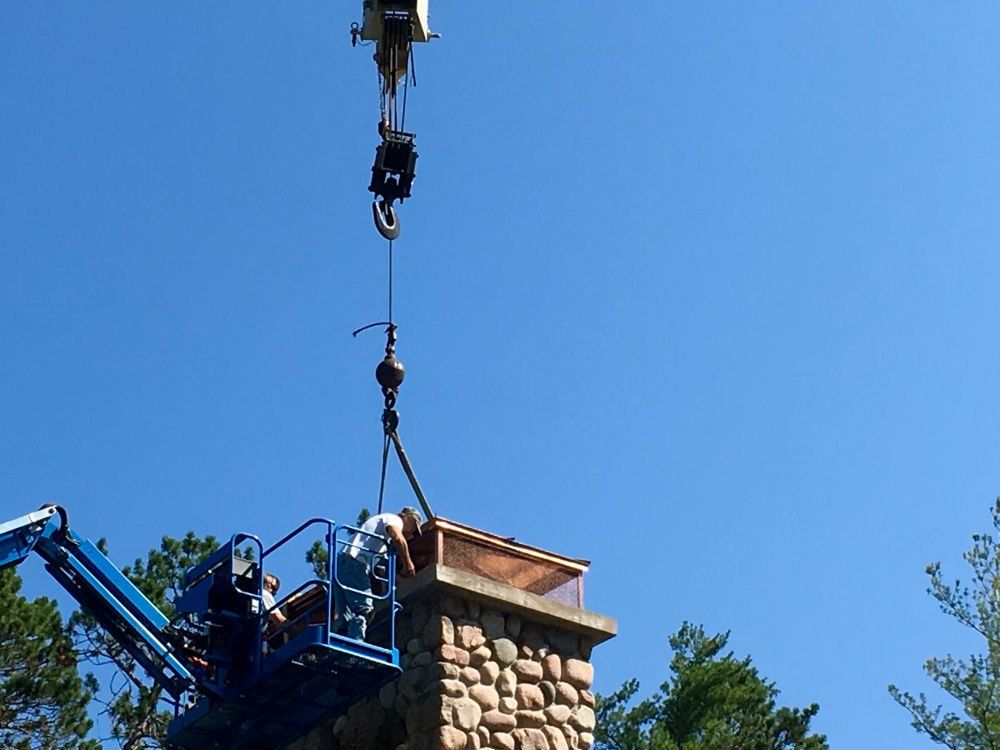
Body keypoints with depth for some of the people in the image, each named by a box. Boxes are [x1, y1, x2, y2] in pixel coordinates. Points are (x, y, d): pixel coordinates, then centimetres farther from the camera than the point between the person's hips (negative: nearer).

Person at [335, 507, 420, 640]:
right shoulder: (394, 519, 4)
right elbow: (398, 538, -16)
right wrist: (407, 563, -7)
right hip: (354, 563, -10)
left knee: (347, 619, 4)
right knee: (363, 609, -15)